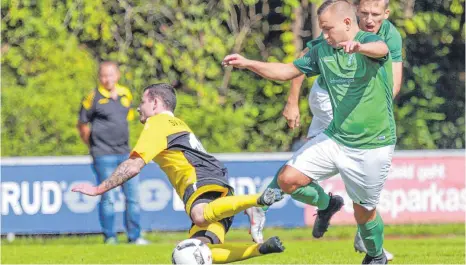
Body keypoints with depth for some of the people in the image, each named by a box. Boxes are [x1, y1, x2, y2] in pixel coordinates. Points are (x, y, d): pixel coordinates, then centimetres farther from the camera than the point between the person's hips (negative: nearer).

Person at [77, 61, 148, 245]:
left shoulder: (125, 94, 8)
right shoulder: (94, 97, -7)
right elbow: (82, 125, 2)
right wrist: (94, 146, 6)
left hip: (125, 153, 5)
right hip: (103, 155, -5)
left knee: (133, 195, 6)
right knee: (107, 198, -3)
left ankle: (134, 236, 14)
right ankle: (109, 237, 6)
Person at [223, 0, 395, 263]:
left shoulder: (369, 42, -14)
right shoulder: (323, 51, 6)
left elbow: (380, 48, -40)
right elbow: (287, 71, 15)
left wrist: (359, 47, -64)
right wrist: (248, 63, 1)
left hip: (373, 146, -6)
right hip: (335, 139, 6)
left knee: (363, 212, 6)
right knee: (288, 179, -7)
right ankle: (326, 204, 24)